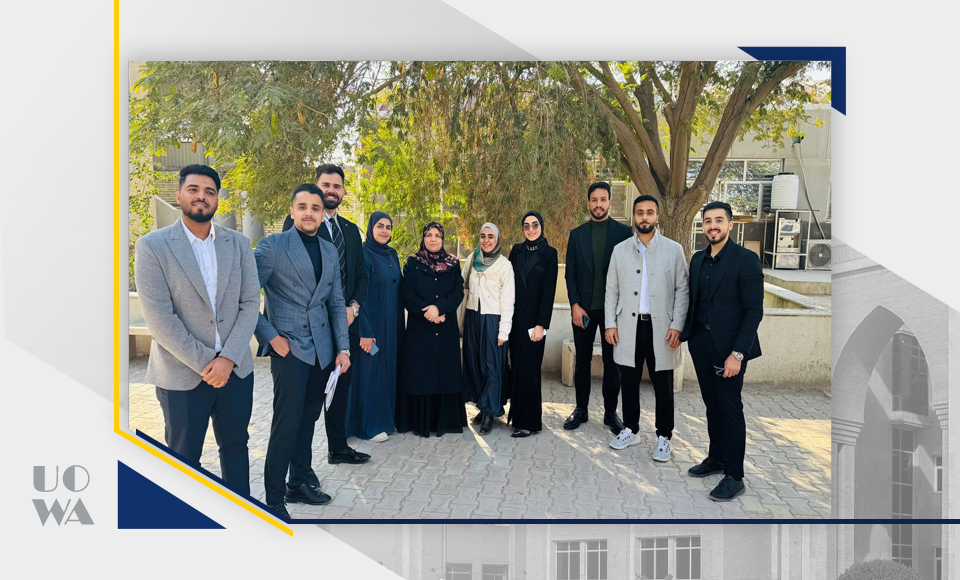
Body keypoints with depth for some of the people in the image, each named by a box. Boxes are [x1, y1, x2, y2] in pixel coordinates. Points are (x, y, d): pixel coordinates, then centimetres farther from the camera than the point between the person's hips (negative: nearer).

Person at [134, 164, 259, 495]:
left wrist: (227, 359, -11)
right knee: (184, 457, 12)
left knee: (236, 446, 16)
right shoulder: (152, 246, -6)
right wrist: (204, 364, -14)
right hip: (182, 375, -3)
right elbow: (159, 317, -12)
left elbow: (250, 303, 0)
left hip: (235, 368, 3)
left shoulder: (238, 244, 5)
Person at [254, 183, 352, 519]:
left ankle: (300, 483, 29)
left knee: (308, 420, 14)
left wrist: (343, 348, 8)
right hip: (289, 347, -5)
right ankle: (274, 500, 7)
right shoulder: (272, 245, -5)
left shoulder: (330, 251, 12)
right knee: (286, 424, -7)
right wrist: (270, 336, -11)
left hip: (322, 350, 6)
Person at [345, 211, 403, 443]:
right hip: (370, 323, -7)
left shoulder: (392, 255, 11)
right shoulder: (363, 254, -12)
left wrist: (399, 326, 11)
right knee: (369, 370, 1)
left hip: (391, 325, 7)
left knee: (388, 369, 13)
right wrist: (365, 332, -20)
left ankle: (386, 418, 25)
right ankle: (369, 425, 11)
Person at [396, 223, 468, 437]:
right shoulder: (412, 263, 4)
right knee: (420, 371, -1)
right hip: (419, 328, -1)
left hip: (446, 329, 2)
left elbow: (458, 293, -2)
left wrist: (439, 307, -18)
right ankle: (420, 422, 8)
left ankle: (445, 419, 12)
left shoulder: (453, 264, 8)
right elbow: (406, 293, -4)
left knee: (445, 371, 3)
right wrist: (427, 311, -15)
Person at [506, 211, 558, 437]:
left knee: (528, 368, -3)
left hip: (534, 318, -4)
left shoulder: (549, 253, -3)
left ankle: (529, 422, 5)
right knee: (516, 366, 9)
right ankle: (518, 413, 21)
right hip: (515, 317, 5)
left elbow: (549, 291, -7)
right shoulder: (516, 250, 10)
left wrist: (541, 324, -13)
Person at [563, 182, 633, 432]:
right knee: (582, 360, 9)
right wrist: (575, 305, -6)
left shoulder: (624, 232, 0)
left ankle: (610, 412, 18)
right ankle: (581, 409, 21)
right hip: (583, 308, 2)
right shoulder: (577, 234, 6)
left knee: (612, 362, 6)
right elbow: (570, 273, 4)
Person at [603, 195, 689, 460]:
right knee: (629, 383, 11)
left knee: (663, 386, 5)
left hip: (660, 327, -2)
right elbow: (611, 290, 8)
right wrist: (610, 324, 1)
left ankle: (664, 437, 19)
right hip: (628, 327, 2)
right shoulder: (620, 250, 6)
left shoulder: (674, 249, 0)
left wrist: (677, 325, -9)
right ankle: (630, 430, 26)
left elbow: (682, 290, 0)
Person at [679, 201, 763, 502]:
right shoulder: (698, 259, 10)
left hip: (728, 347, -6)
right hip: (700, 344, 6)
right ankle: (716, 458, 32)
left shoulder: (745, 259, -11)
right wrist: (682, 332, 3)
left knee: (730, 409, 2)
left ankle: (734, 476, 13)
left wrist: (737, 353, -19)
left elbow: (754, 310, -14)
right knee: (711, 405, 16)